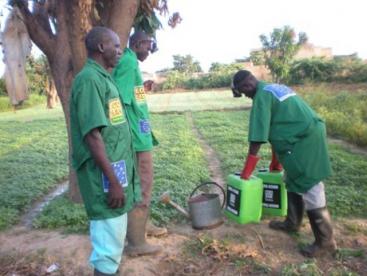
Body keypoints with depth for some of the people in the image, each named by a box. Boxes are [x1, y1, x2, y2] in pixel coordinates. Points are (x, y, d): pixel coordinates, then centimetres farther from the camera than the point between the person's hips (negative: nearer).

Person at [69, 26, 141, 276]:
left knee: (116, 236, 20)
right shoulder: (89, 79, -15)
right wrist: (113, 181, -21)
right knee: (109, 241, 2)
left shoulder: (104, 78, 15)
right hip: (106, 175, -10)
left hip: (117, 170, 10)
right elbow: (93, 136, -22)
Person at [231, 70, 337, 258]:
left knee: (310, 189, -3)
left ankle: (325, 241, 8)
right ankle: (292, 223, 35)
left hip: (304, 141, -10)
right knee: (294, 182, 20)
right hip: (309, 136, 10)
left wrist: (246, 173, -10)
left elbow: (257, 138, -16)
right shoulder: (274, 89, 18)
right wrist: (276, 162, 28)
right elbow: (276, 129, 22)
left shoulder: (262, 96, -13)